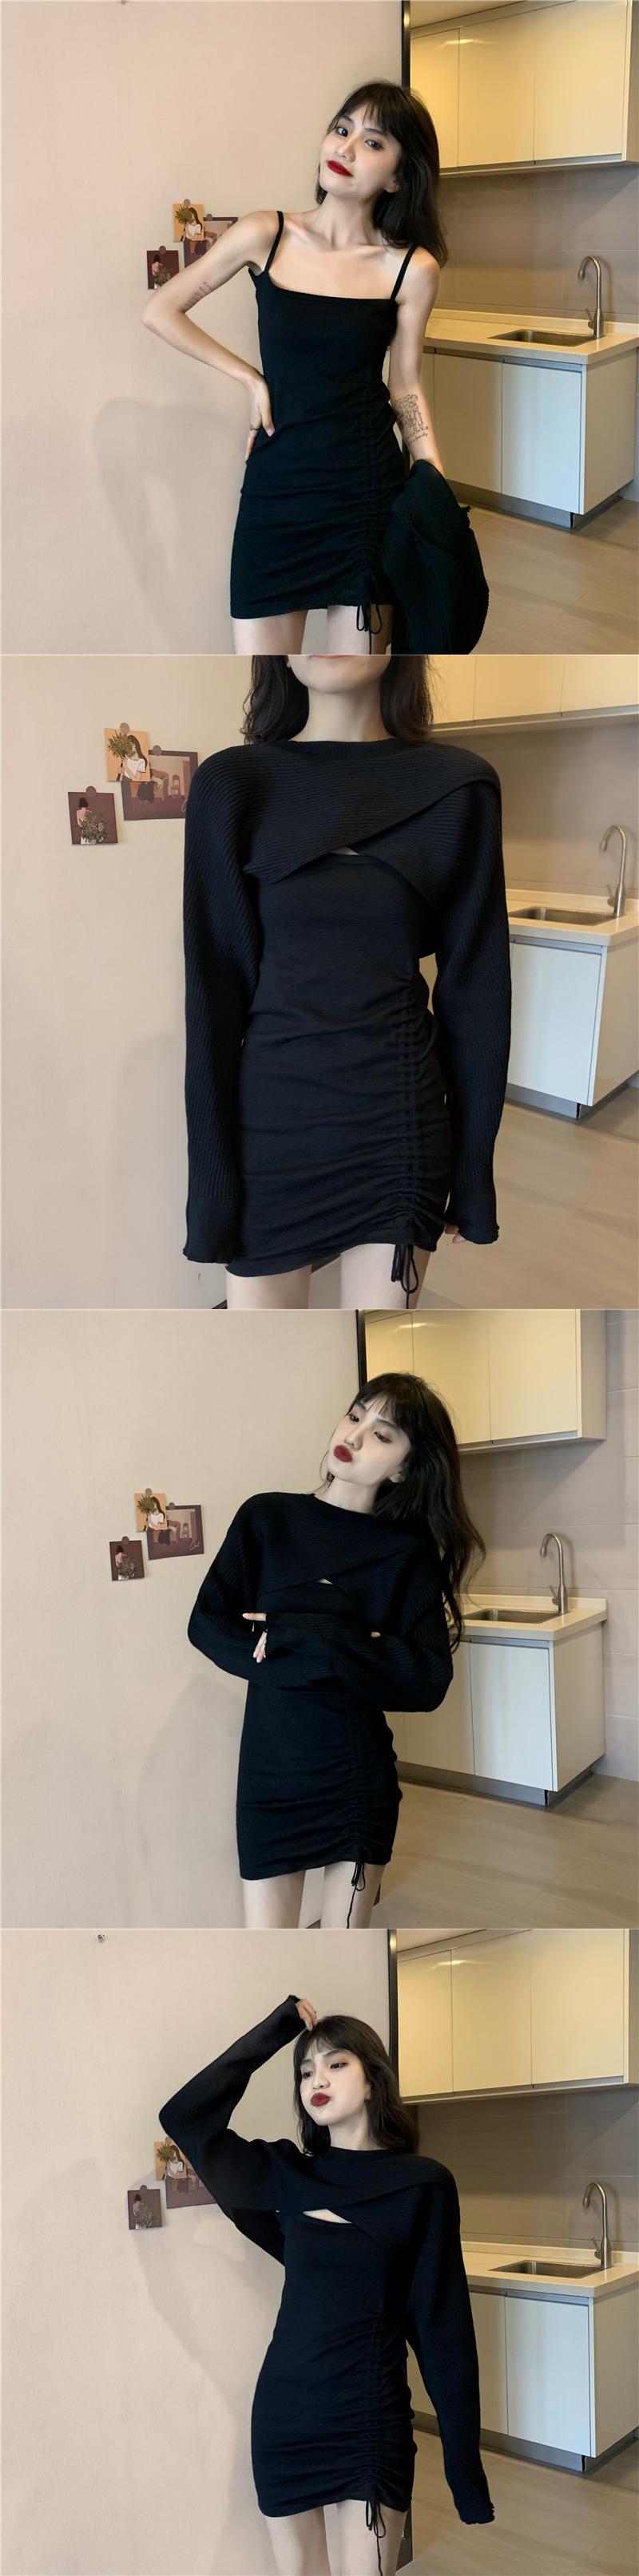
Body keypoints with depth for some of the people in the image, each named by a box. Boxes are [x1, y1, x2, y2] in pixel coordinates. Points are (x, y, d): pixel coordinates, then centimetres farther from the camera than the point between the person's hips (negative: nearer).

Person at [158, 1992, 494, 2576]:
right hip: (284, 2413, 4)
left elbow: (442, 2323, -5)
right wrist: (278, 2028, 0)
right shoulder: (288, 2175, 5)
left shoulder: (422, 2185, -5)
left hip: (371, 2417, -4)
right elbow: (184, 2115, 1)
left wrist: (463, 2459, -7)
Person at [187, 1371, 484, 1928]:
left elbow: (428, 1682, -13)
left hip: (360, 1775, 0)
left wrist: (304, 1637, -20)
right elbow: (207, 1624, -8)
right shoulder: (267, 1518, 0)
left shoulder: (411, 1556, -2)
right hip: (270, 1773, 0)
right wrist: (345, 1654, -17)